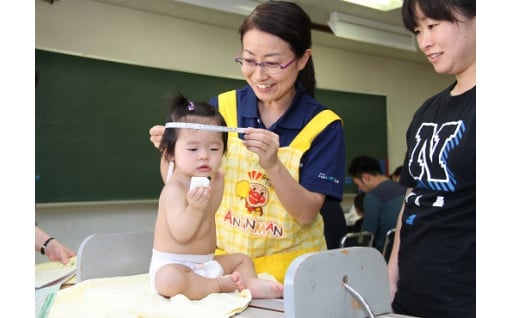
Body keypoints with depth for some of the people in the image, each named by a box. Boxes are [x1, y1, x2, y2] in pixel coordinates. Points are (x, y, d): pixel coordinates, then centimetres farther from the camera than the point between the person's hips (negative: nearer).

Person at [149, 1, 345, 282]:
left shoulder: (323, 125, -7)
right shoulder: (220, 108, -3)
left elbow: (306, 214, -12)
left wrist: (273, 165, -26)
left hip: (289, 268, -1)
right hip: (223, 260, 2)